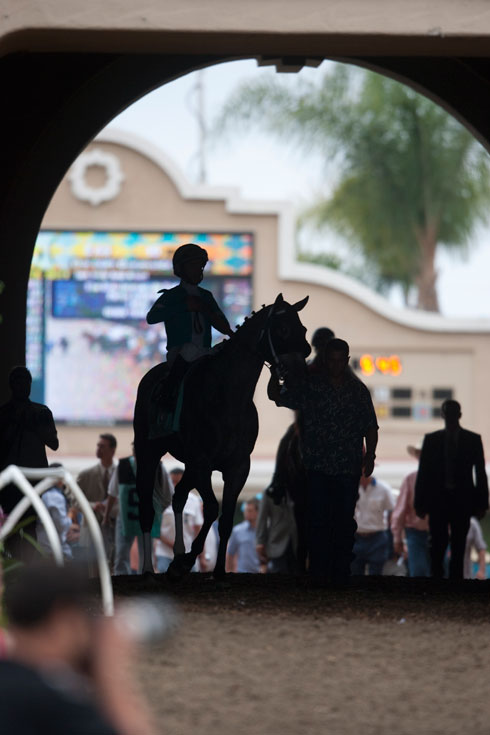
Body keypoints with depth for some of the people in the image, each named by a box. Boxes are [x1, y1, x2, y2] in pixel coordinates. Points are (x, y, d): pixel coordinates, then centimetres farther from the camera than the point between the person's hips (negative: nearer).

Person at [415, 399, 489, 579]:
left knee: (458, 548, 1)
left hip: (462, 501, 0)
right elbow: (423, 472, 6)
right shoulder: (431, 439, 7)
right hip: (438, 499, 0)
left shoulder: (473, 440, 5)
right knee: (437, 546, -3)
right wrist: (420, 503, 1)